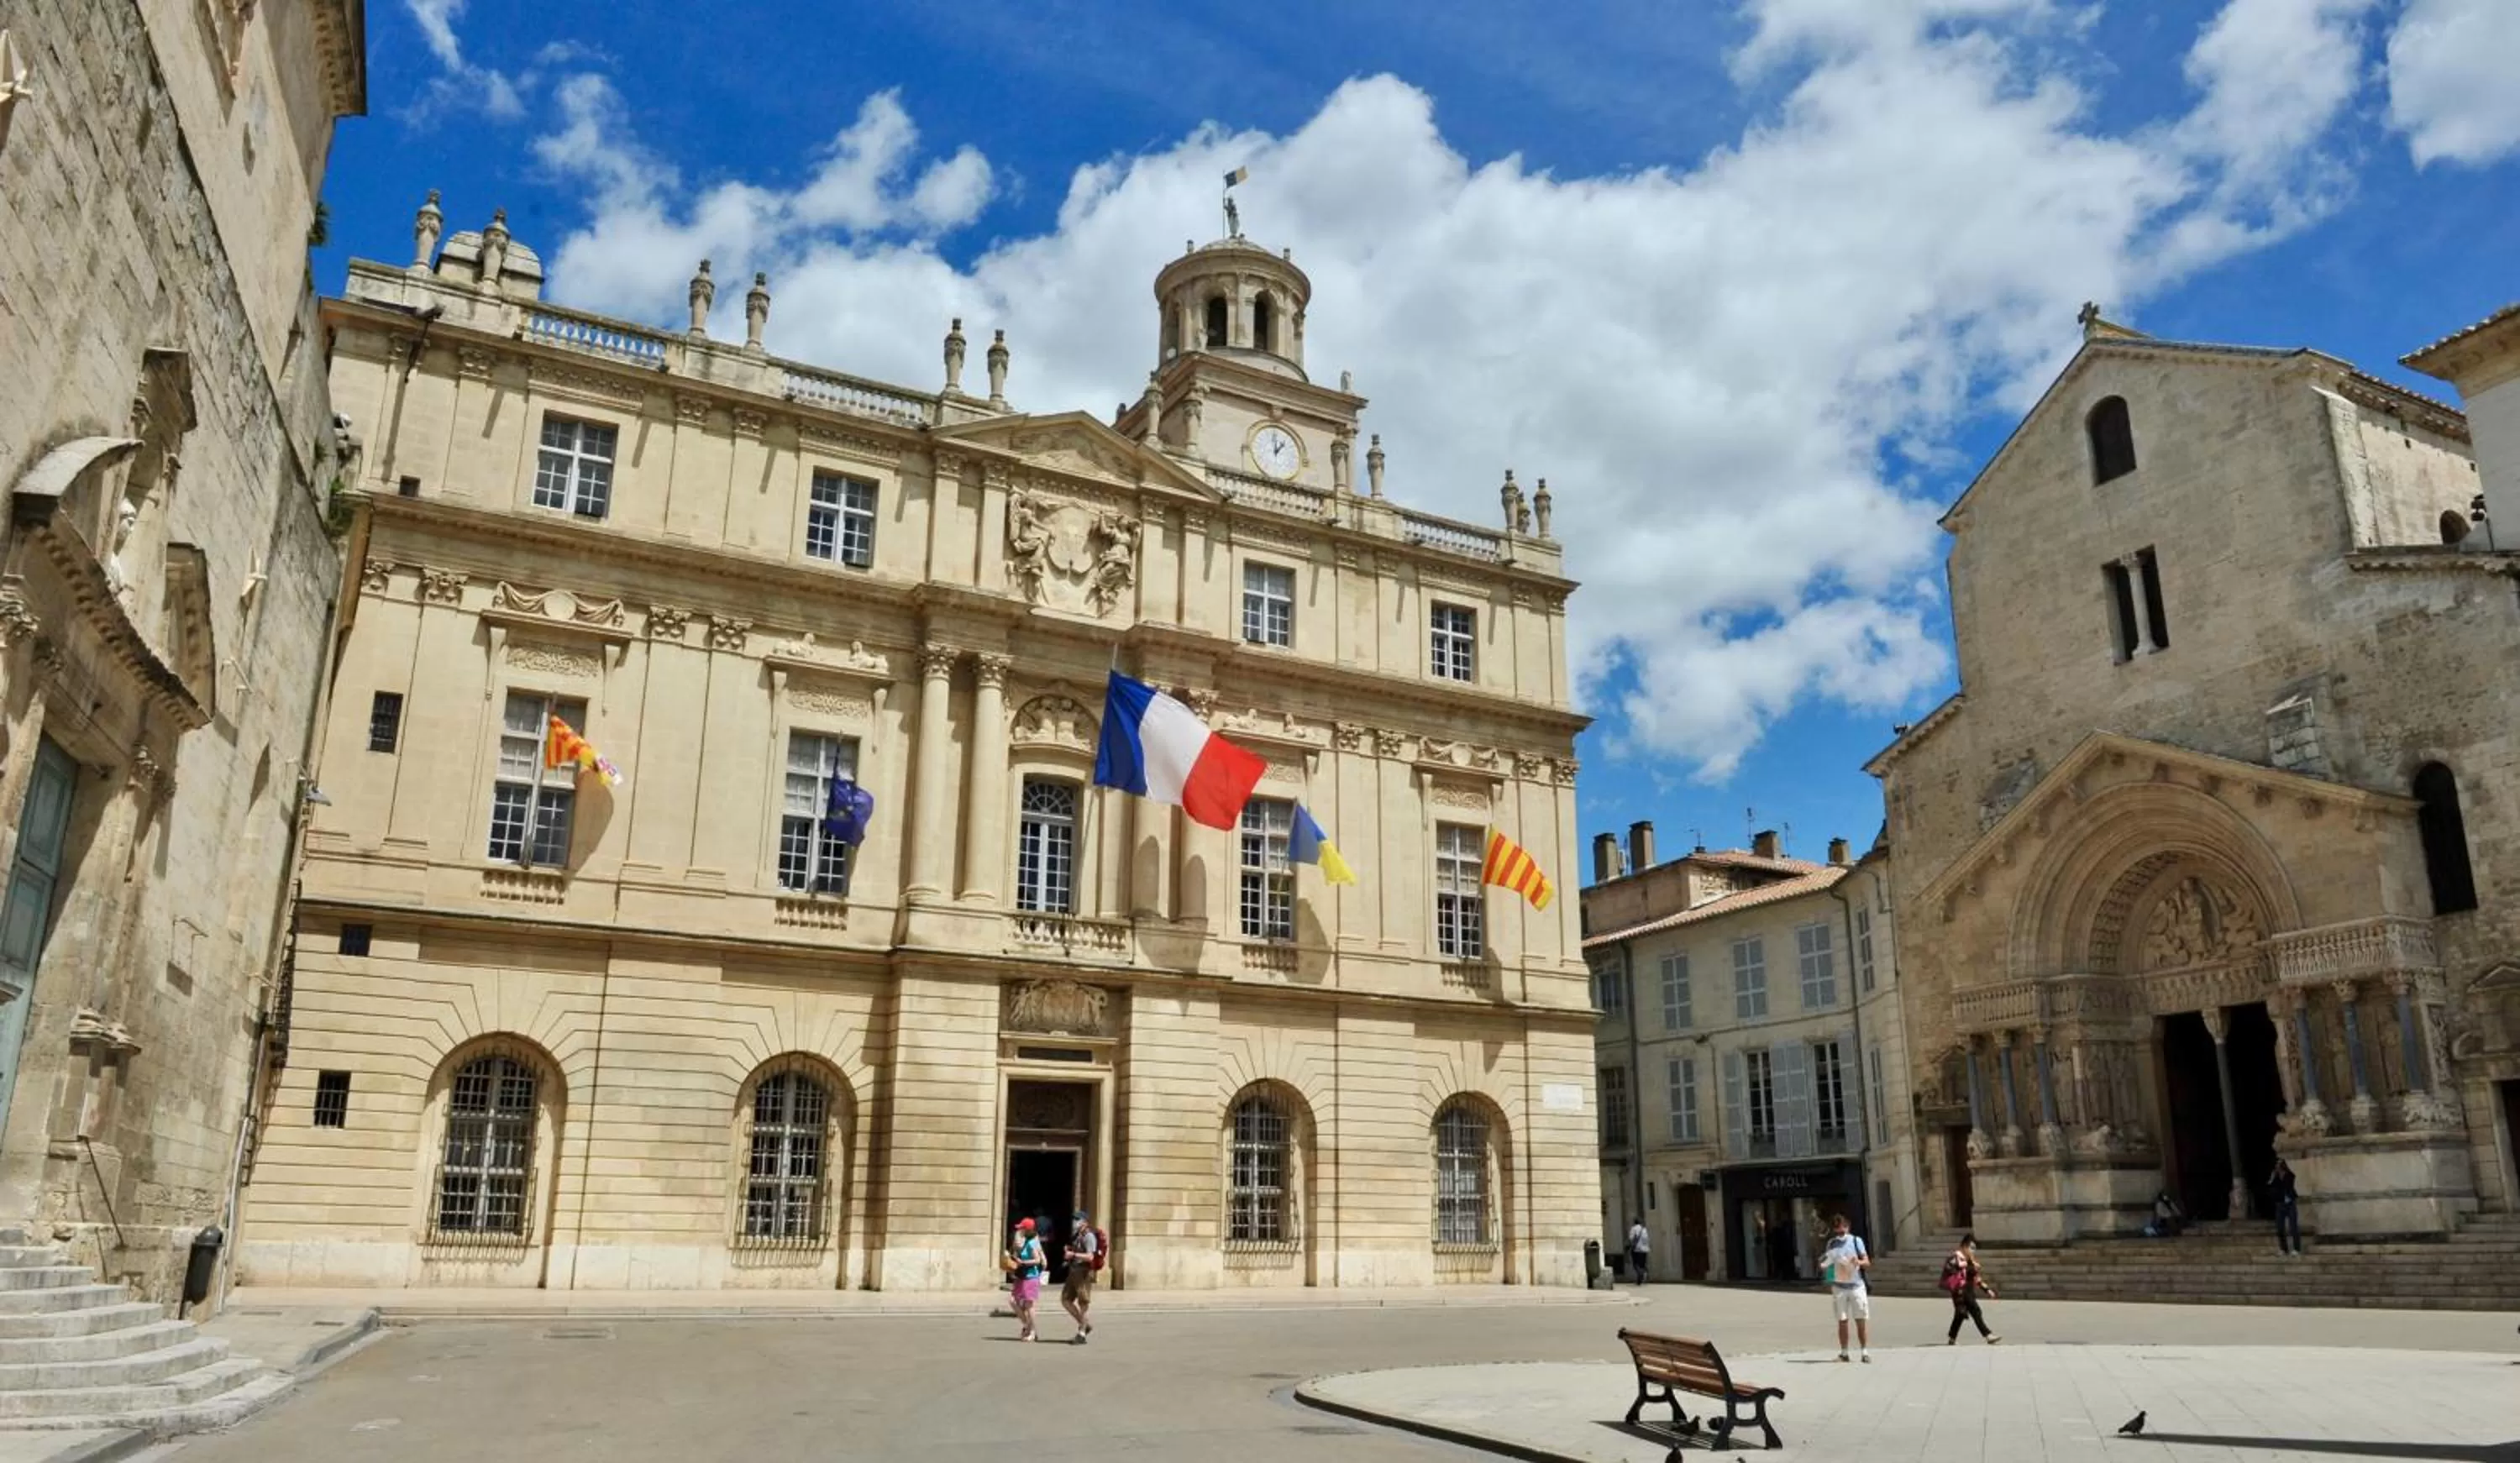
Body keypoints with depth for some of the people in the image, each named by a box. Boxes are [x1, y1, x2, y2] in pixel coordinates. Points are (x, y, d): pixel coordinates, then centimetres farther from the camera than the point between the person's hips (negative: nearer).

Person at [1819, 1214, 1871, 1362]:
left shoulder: (1856, 1241, 0)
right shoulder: (1832, 1243, 6)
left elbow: (1867, 1263, -4)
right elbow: (1826, 1266, 12)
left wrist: (1859, 1262, -26)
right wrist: (1823, 1265, -11)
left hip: (1857, 1285, -1)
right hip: (1839, 1287, 1)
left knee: (1861, 1321, -2)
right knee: (1842, 1321, 2)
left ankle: (1864, 1351, 5)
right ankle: (1843, 1353, 8)